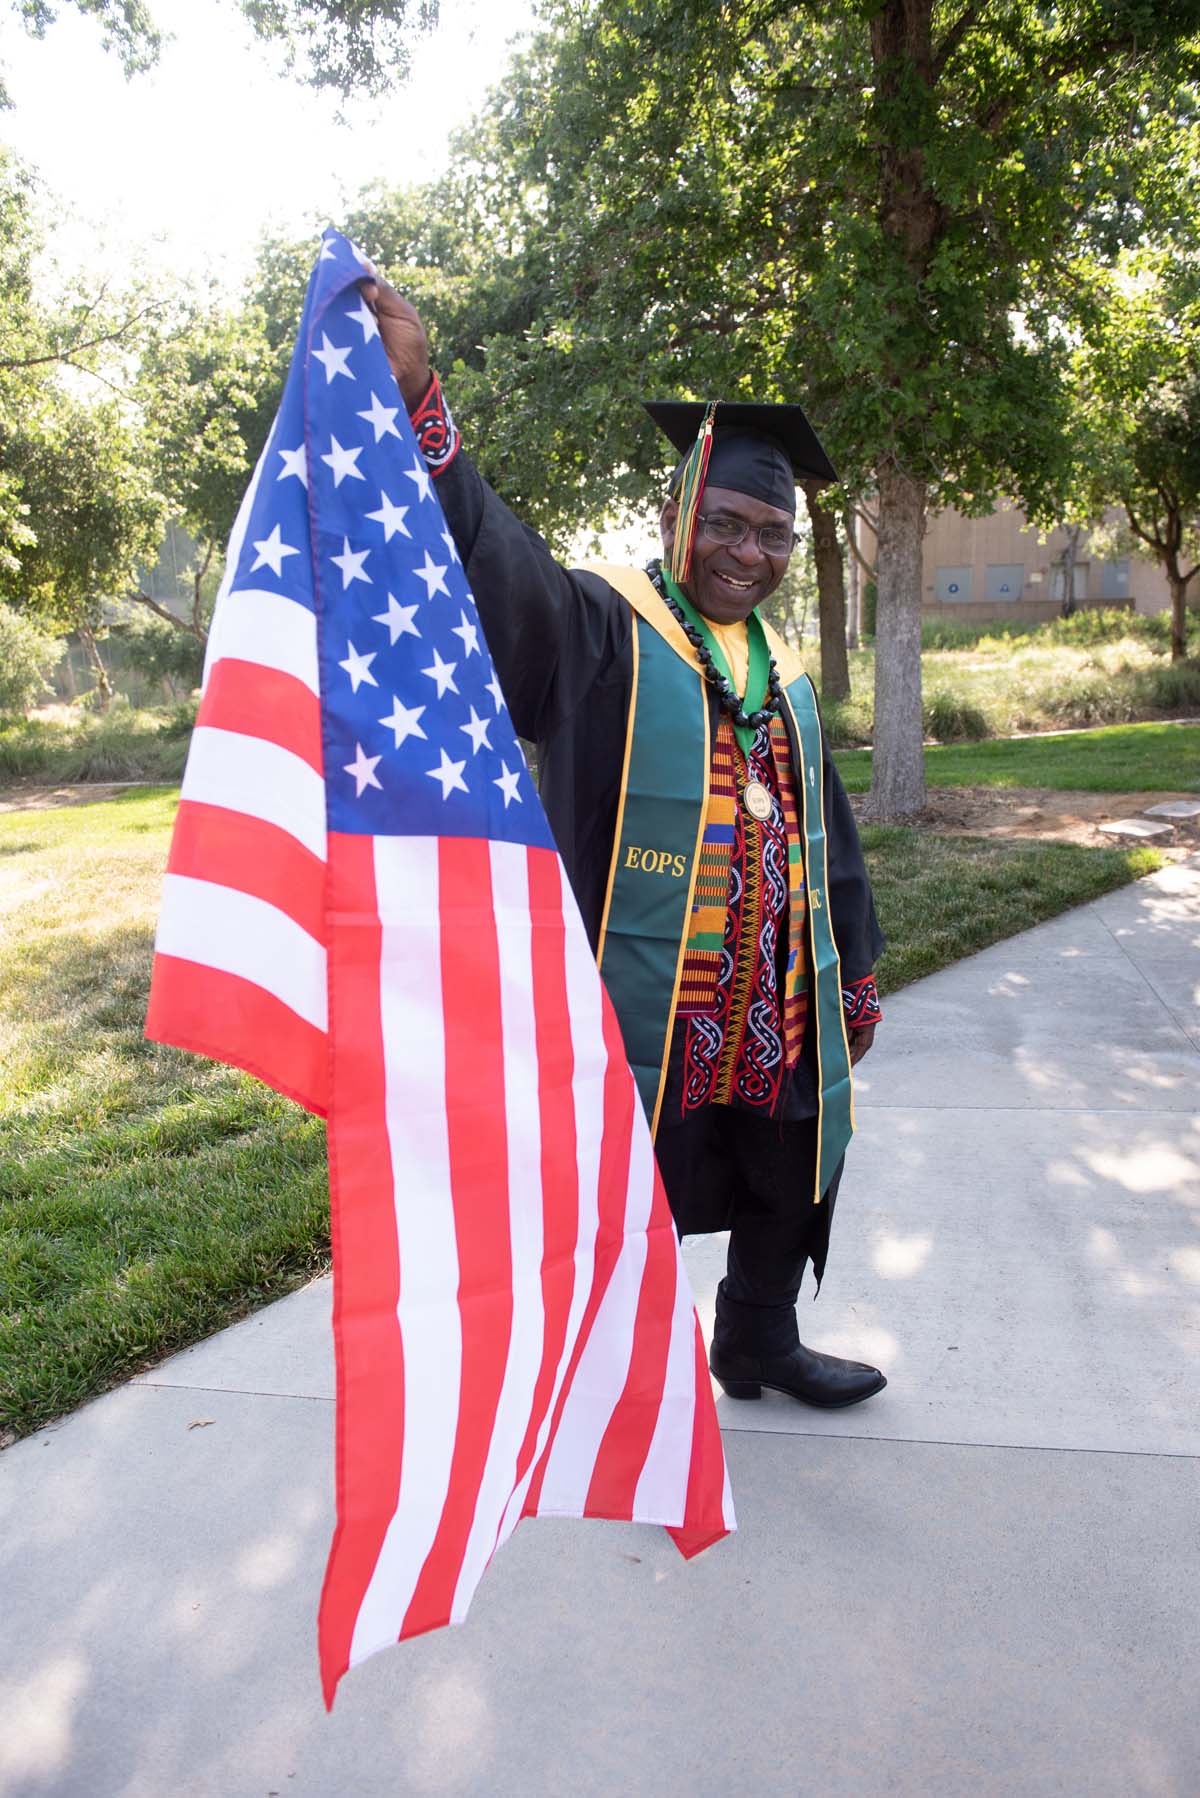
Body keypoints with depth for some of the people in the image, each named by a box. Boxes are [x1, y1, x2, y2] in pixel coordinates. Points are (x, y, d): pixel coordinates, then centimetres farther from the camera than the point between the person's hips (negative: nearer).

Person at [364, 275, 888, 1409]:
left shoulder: (783, 675, 12)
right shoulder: (599, 632, -7)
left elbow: (827, 833, 18)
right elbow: (494, 560, -25)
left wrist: (854, 969, 18)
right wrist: (417, 401, -39)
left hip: (781, 1011, 7)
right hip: (648, 1007, -7)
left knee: (789, 1187, 21)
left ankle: (760, 1341, 45)